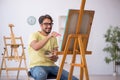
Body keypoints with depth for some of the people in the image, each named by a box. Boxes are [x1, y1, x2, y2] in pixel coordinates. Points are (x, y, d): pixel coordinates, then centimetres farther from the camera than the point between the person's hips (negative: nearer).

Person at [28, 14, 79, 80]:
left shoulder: (53, 38, 16)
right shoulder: (35, 35, 0)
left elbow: (55, 58, 11)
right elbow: (36, 47, -24)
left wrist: (55, 57, -13)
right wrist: (48, 37, -29)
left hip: (51, 66, 5)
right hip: (37, 66, -5)